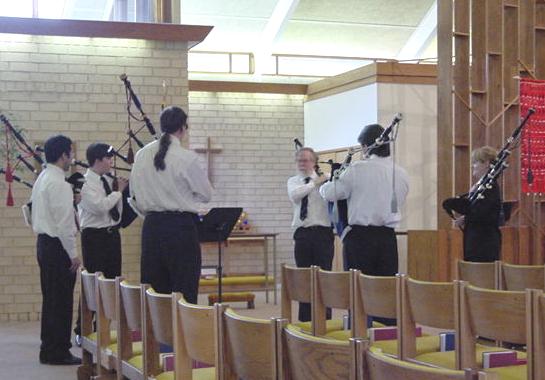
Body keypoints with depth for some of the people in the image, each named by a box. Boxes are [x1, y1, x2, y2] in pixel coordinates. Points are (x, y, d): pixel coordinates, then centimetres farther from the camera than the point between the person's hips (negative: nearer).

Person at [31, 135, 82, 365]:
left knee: (51, 299, 15)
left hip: (44, 242, 10)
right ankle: (57, 352, 1)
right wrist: (73, 254, -16)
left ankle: (49, 350, 21)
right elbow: (63, 222, -20)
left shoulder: (42, 179, 13)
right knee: (61, 300, -4)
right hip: (57, 245, -10)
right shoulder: (59, 183, -17)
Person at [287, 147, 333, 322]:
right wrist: (315, 183, -15)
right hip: (302, 234, 3)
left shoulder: (325, 180, 0)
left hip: (322, 233, -3)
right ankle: (305, 319, 17)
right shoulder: (293, 181, 10)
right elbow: (294, 195, -12)